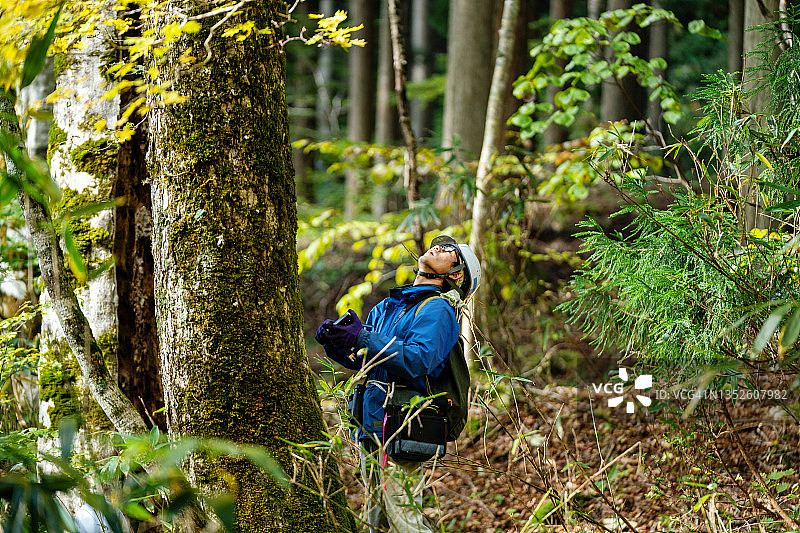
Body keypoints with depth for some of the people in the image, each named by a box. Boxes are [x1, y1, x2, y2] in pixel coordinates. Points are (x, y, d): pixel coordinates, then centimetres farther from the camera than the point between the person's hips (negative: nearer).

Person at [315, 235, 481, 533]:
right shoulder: (386, 307, 19)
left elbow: (419, 360, -21)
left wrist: (363, 339, -21)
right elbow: (361, 361, 21)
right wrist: (335, 343, 0)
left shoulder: (437, 310, -7)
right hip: (370, 430, 8)